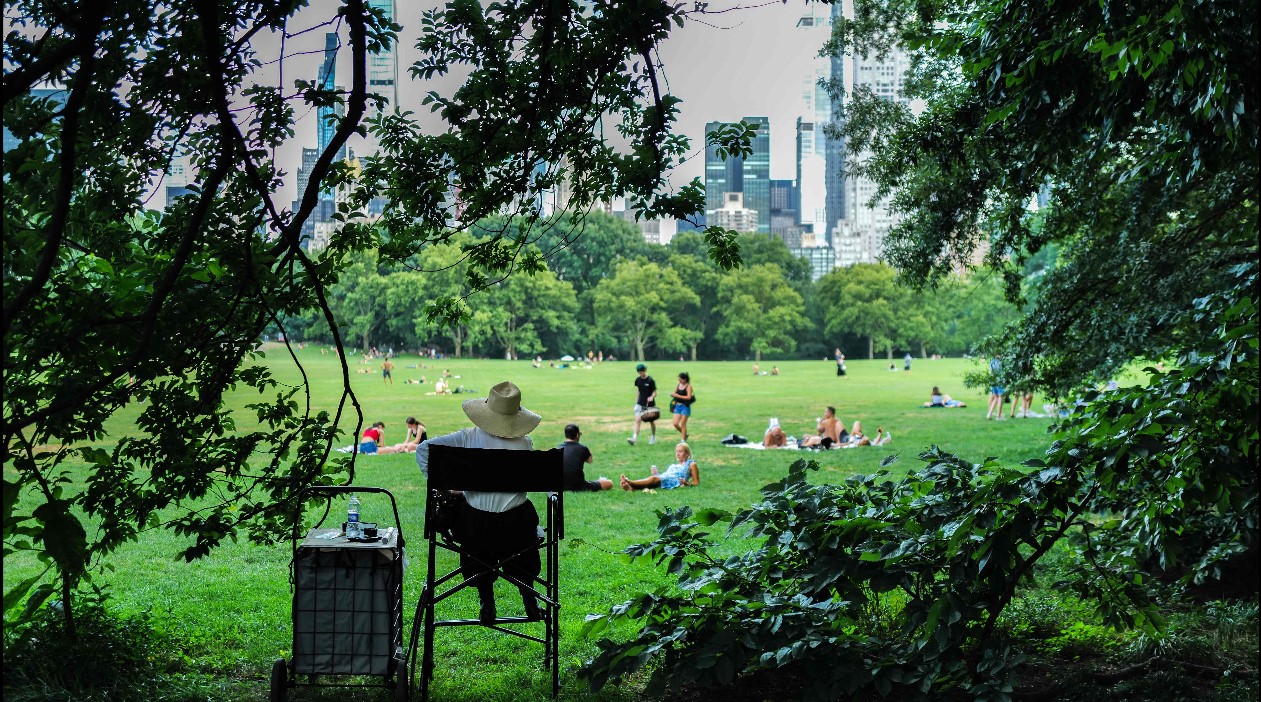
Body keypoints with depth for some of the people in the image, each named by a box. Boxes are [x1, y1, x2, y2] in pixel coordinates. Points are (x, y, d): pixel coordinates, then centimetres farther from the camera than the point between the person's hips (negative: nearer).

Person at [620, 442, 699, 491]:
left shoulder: (691, 464, 22)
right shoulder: (673, 465, 41)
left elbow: (696, 483, 13)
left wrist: (686, 483, -7)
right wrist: (657, 473, 11)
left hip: (675, 481, -6)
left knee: (653, 478, -35)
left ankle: (630, 482, -60)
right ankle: (631, 487, -61)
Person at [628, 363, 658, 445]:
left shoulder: (650, 380, -10)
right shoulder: (638, 380, 3)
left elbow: (655, 393, -8)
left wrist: (651, 397, -28)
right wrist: (636, 401, 14)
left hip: (650, 404, -3)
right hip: (640, 404, 3)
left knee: (652, 421, 11)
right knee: (638, 420, -12)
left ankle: (653, 437, 30)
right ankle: (634, 438, -20)